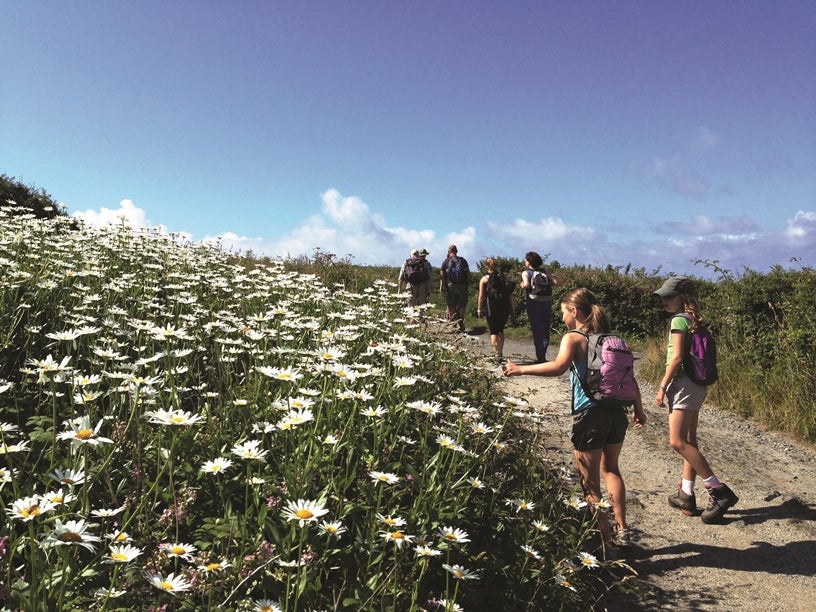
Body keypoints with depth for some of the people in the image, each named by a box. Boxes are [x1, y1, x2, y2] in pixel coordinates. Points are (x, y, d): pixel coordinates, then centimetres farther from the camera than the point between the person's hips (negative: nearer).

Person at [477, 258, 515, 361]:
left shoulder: (484, 279, -4)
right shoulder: (504, 277, 5)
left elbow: (481, 296, -6)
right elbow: (510, 295, 4)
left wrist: (479, 310, 2)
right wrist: (513, 308, 9)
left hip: (491, 308, -4)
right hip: (505, 308, 4)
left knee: (493, 331, 5)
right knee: (500, 330, 19)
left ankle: (496, 353, -2)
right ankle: (500, 352, 24)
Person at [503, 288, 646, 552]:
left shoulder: (573, 338, -8)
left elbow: (558, 367, -28)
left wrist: (521, 369, -22)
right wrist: (638, 409, 21)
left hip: (590, 414, -7)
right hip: (617, 411, 7)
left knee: (590, 481, 6)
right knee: (610, 469, 25)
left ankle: (605, 538, 10)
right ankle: (622, 530, 25)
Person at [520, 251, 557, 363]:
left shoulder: (526, 273, 1)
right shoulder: (544, 272, 12)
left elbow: (526, 284, -18)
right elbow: (555, 282, -1)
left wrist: (522, 285, 3)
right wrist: (546, 286, 14)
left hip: (534, 302, -3)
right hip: (547, 302, 3)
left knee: (536, 330, 4)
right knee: (545, 329, 14)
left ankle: (540, 357, 6)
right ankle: (543, 356, 18)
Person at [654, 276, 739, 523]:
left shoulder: (678, 320, -11)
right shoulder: (695, 321, 15)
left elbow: (677, 357, -17)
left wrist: (662, 387, -13)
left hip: (684, 383, -10)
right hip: (697, 384, 10)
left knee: (677, 442, -13)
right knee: (689, 441, 12)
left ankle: (719, 491, -12)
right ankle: (686, 495, 18)